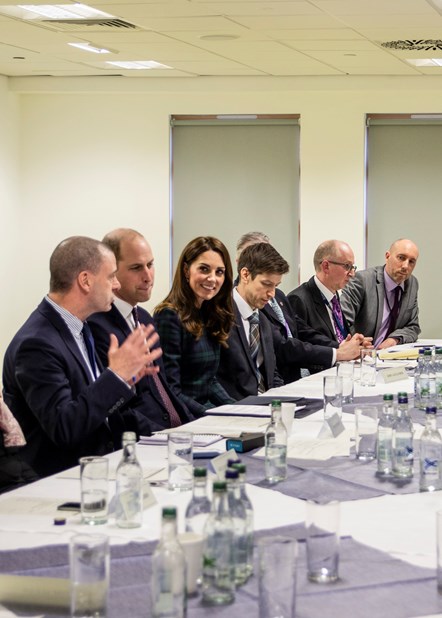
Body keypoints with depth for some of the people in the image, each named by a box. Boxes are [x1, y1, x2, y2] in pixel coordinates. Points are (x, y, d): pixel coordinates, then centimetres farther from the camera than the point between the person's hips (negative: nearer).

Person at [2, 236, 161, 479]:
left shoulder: (76, 328, 10)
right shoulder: (36, 343, -18)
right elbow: (63, 428, -25)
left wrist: (124, 380, -1)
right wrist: (116, 376, -23)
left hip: (97, 466, 9)